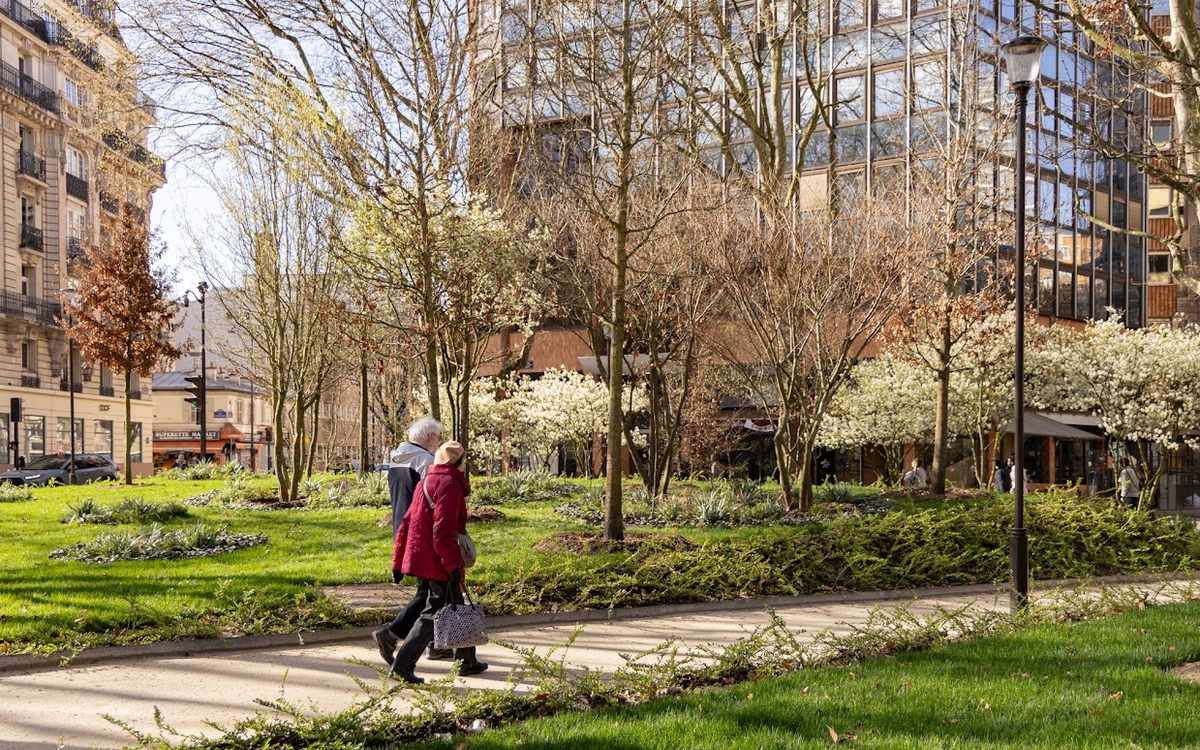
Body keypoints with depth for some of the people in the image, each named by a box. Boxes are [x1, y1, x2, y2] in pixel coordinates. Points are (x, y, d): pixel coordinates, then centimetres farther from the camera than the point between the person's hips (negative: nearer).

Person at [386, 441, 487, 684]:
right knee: (434, 613, -5)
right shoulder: (450, 485, -13)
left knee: (455, 608, 19)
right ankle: (402, 666, -10)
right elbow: (443, 531, -22)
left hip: (420, 559, 10)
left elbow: (406, 525, 16)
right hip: (438, 563, -10)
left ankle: (467, 661, 30)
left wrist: (398, 562, 20)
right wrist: (453, 565, -23)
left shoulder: (425, 482, 15)